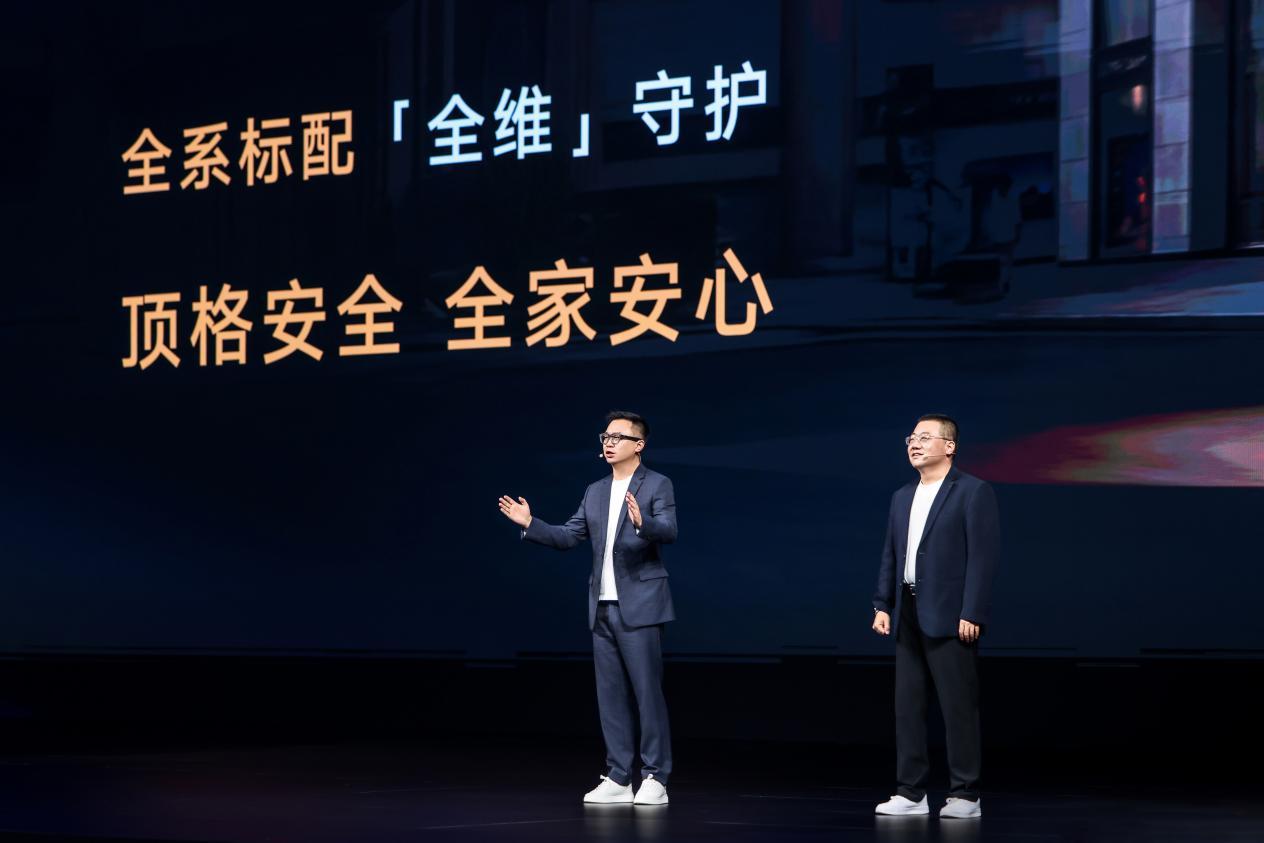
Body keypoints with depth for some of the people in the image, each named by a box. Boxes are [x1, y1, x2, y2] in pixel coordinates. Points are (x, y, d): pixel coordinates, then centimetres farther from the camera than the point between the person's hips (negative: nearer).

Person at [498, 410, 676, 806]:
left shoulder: (657, 485, -4)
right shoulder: (595, 492, 15)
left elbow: (669, 531, -19)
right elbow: (568, 537, 12)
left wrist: (642, 522, -40)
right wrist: (530, 524, -1)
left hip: (639, 605, -6)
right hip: (603, 607, 6)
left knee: (647, 691, -5)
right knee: (611, 695, 7)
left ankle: (654, 779, 0)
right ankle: (617, 779, 12)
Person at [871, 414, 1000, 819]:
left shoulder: (974, 492, -5)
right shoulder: (902, 498, 16)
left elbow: (983, 556, -11)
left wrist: (972, 614, -17)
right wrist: (882, 605, 7)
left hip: (949, 616, -7)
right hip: (908, 614, 7)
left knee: (958, 707, -3)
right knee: (907, 705, 7)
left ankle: (965, 796, 2)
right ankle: (911, 793, 12)